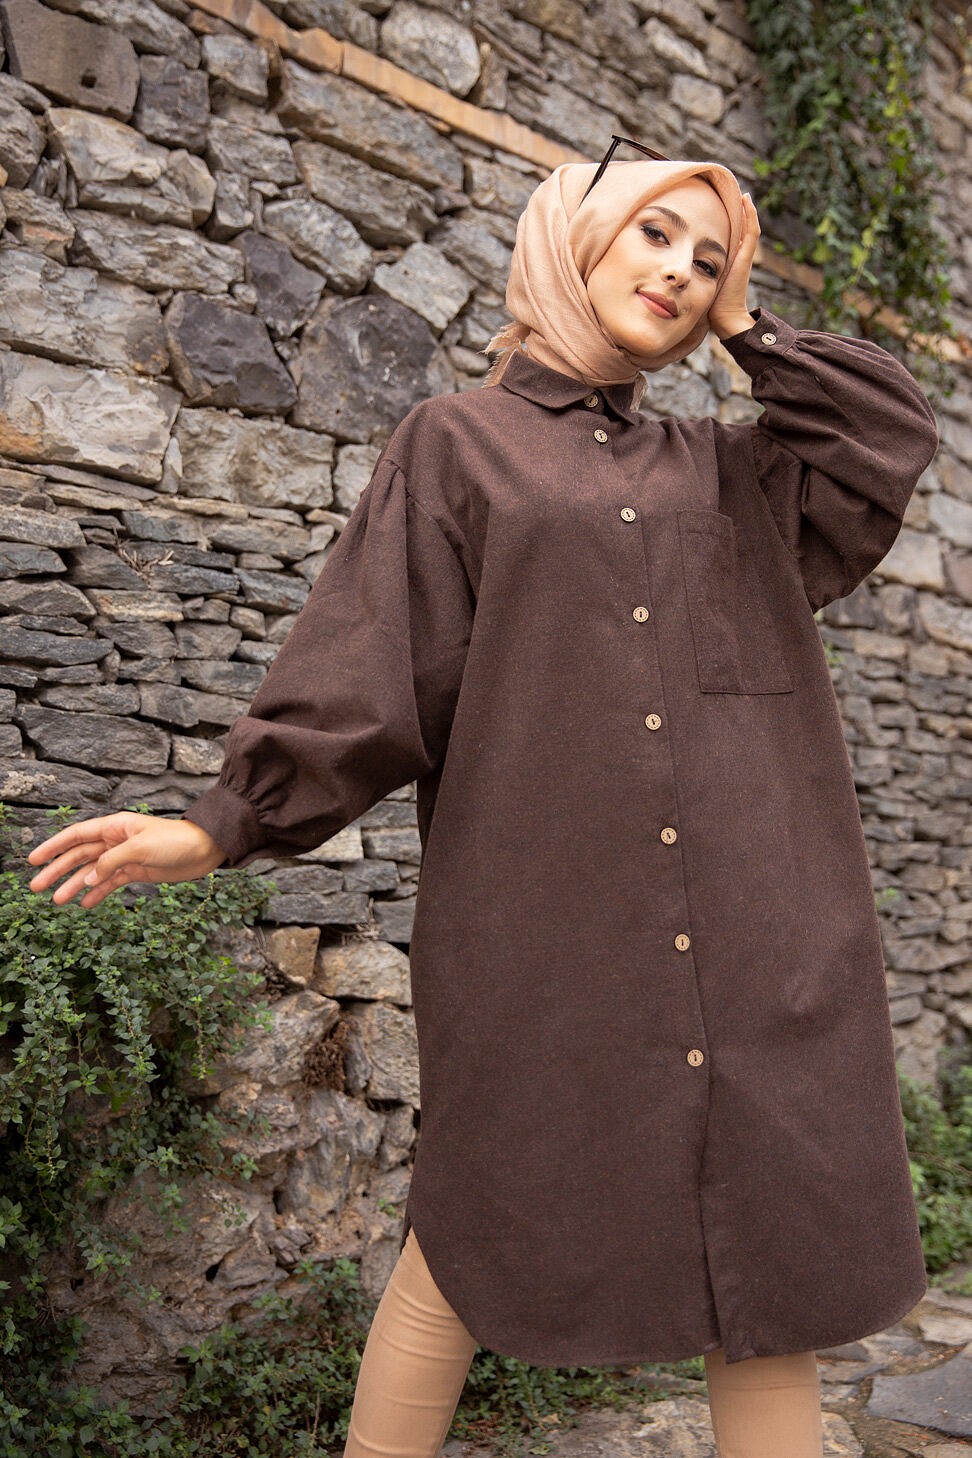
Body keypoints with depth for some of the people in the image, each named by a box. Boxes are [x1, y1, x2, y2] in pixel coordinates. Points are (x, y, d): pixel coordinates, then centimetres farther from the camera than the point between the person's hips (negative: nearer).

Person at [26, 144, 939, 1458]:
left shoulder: (725, 474, 20)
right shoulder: (460, 443, 7)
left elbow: (893, 436, 14)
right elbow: (372, 663, 1)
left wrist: (745, 330, 18)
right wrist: (229, 821, -7)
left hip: (753, 934, 4)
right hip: (545, 930, -4)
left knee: (772, 1254, 5)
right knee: (482, 1242, 5)